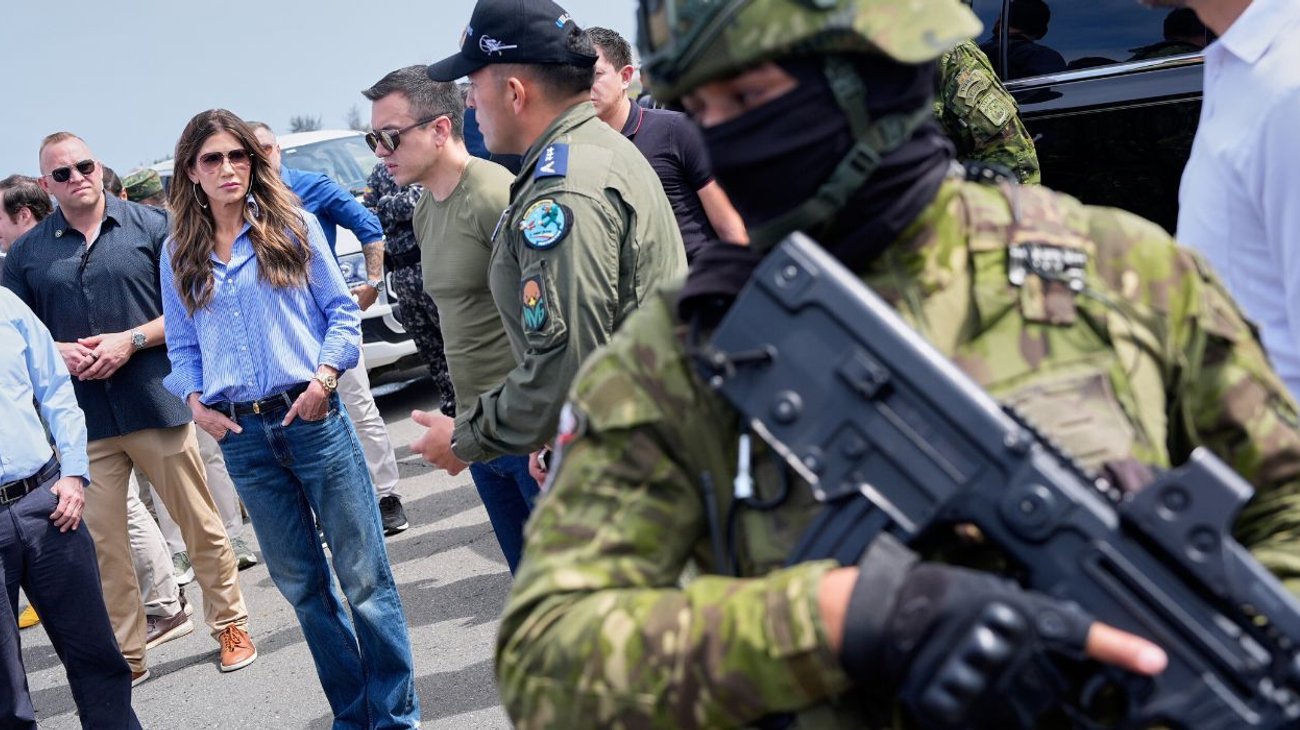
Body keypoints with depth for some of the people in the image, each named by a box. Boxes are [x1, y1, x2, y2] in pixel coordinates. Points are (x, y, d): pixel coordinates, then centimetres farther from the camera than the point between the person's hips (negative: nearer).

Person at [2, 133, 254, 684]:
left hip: (157, 404, -2)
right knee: (101, 543, 5)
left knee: (201, 527, 6)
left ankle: (230, 625, 23)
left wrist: (131, 340, -13)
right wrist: (58, 352, -10)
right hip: (82, 420, 2)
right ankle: (126, 654, 18)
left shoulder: (150, 226, 1)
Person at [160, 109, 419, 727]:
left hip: (311, 417, -3)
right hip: (240, 436, 3)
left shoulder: (292, 226, 1)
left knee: (364, 574, -1)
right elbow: (182, 346, 14)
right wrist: (194, 399, -3)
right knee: (300, 582, 11)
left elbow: (342, 311, 1)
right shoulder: (180, 254, 9)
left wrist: (325, 376, -13)